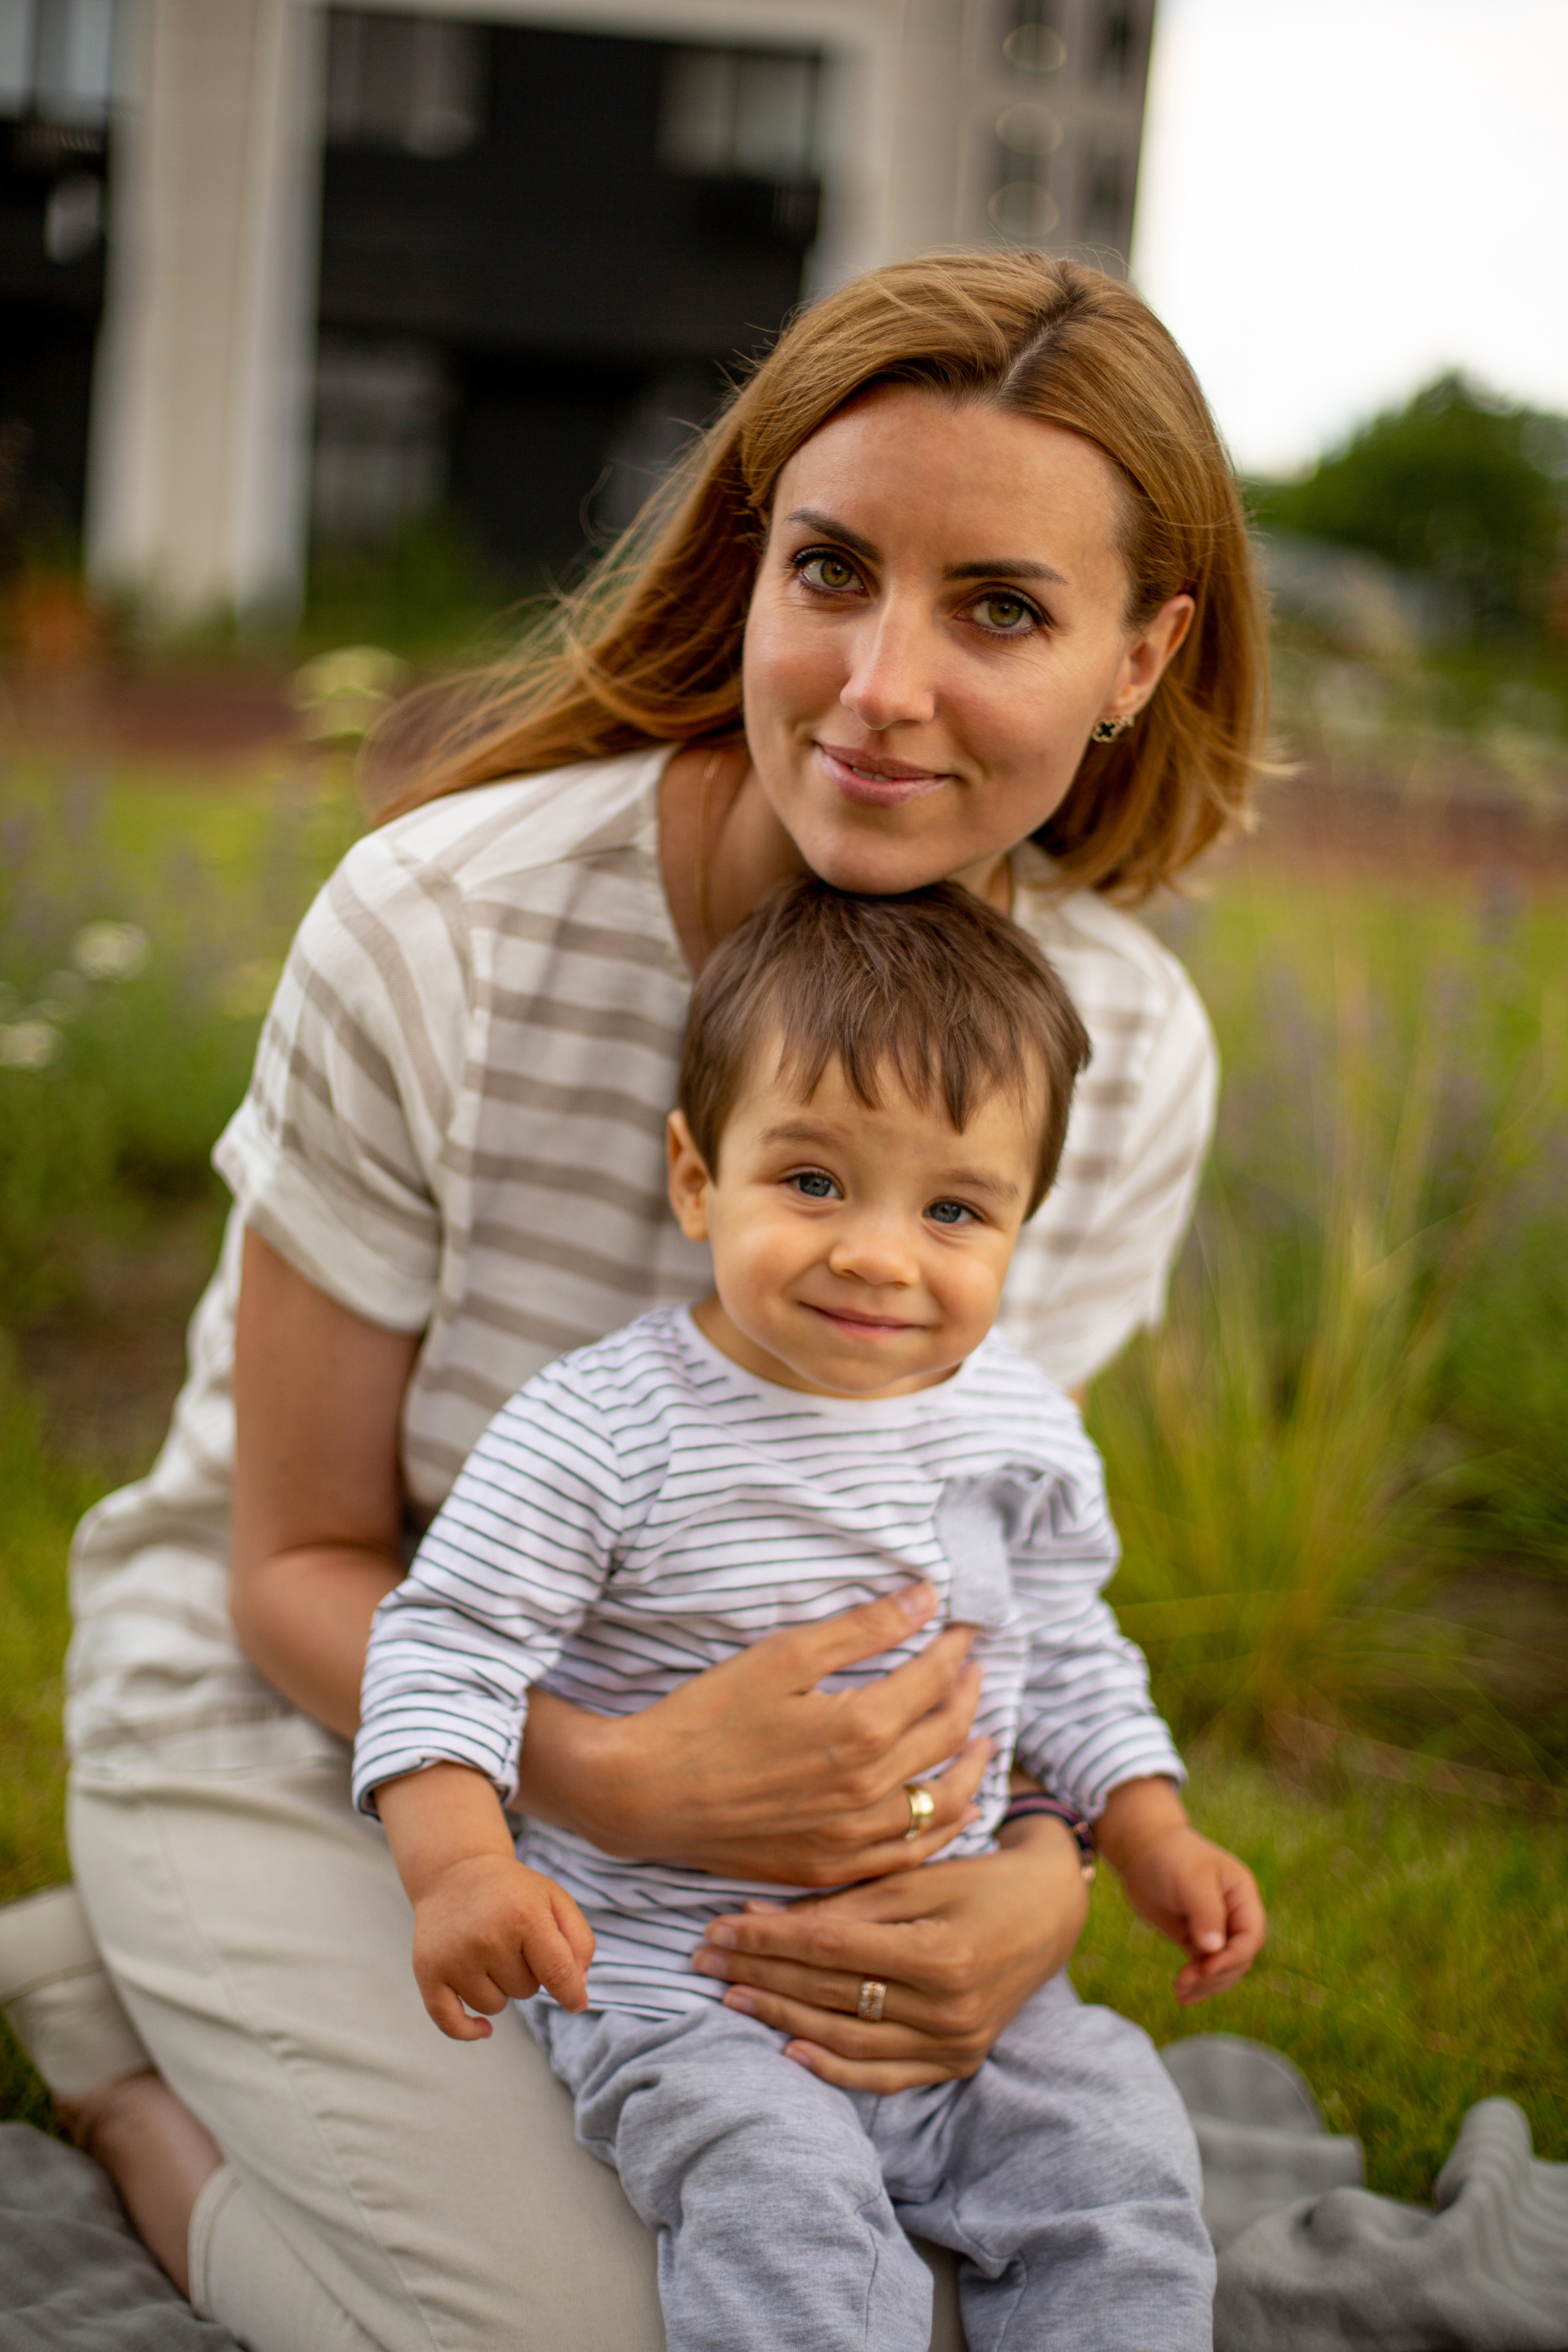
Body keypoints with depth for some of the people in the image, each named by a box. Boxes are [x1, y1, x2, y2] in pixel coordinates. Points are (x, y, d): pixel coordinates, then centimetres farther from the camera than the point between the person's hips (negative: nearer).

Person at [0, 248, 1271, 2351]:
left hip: (717, 1749, 5)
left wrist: (1039, 1875, -25)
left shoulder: (1132, 1053, -13)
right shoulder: (442, 932, -25)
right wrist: (628, 1782, -35)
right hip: (311, 1715, -4)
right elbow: (300, 1561, -16)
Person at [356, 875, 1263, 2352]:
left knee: (1118, 2149, -6)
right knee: (781, 2206, -26)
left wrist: (1152, 1839, 6)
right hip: (680, 1988, -5)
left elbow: (1064, 1654, 16)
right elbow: (447, 1646, -14)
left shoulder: (1024, 1432, 1)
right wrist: (460, 1865, -29)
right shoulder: (598, 1431, -16)